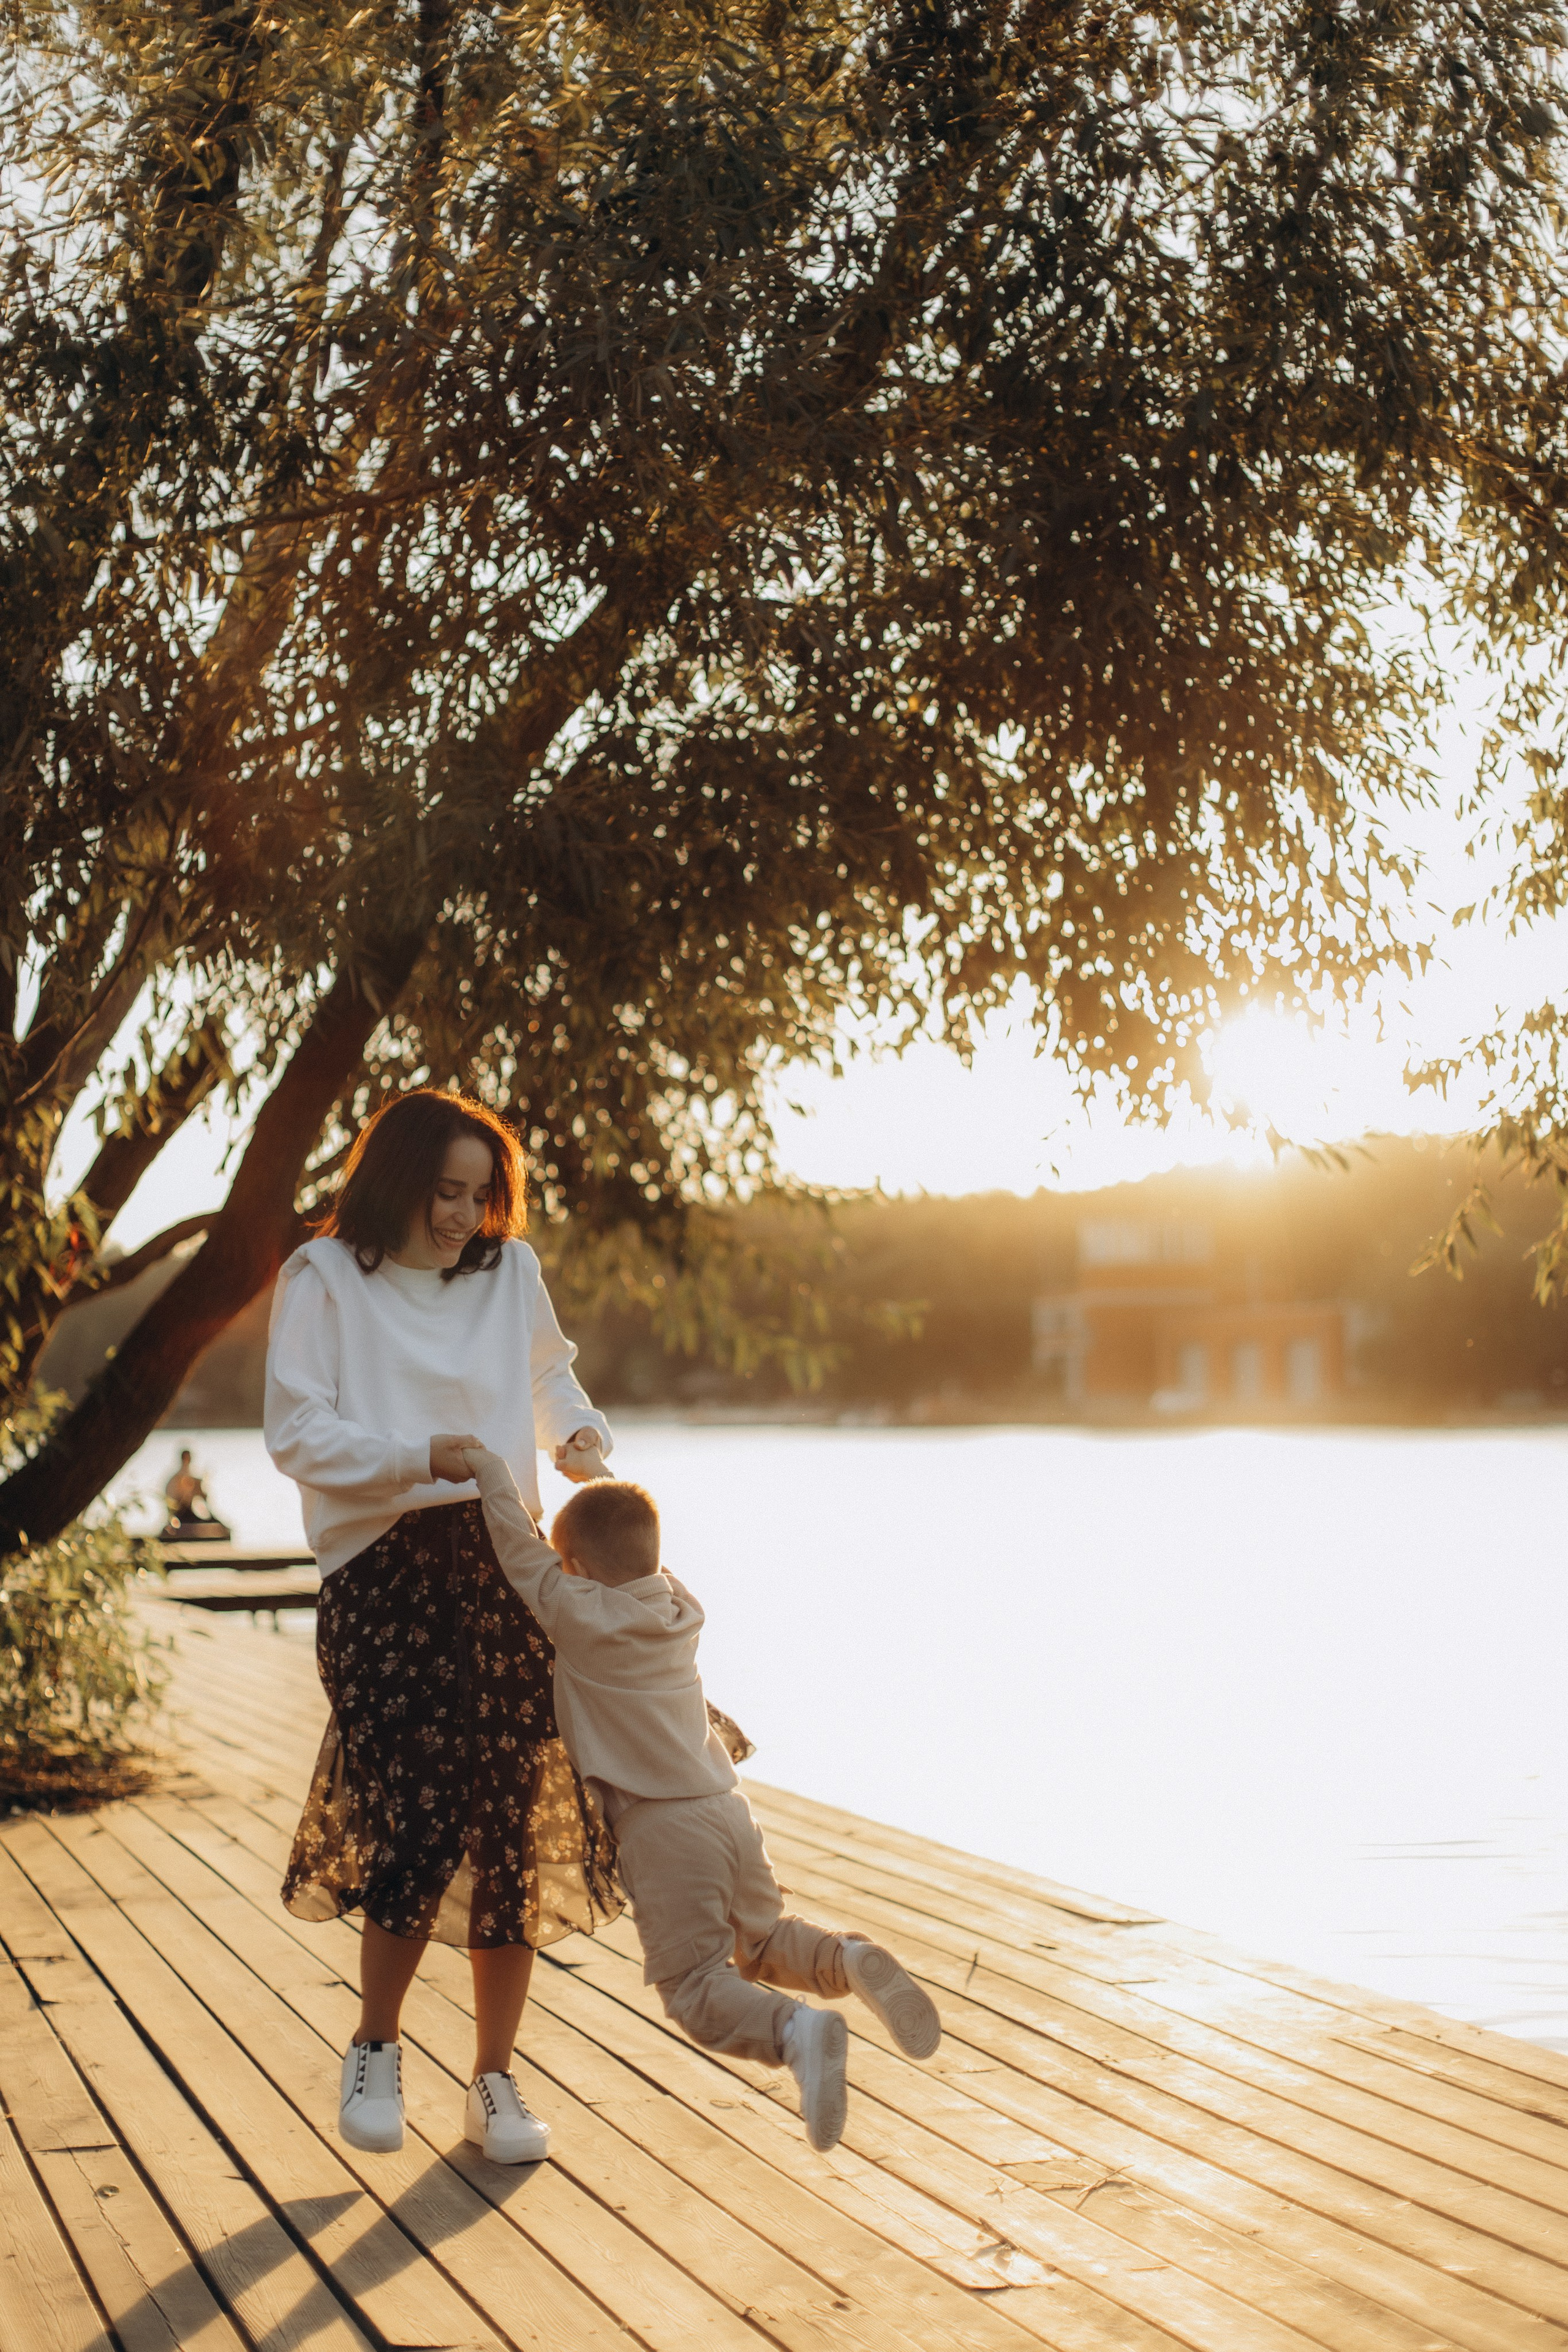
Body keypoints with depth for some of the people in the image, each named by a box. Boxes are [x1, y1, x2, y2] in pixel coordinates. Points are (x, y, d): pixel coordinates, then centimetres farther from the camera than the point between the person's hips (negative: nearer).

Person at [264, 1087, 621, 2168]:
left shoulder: (510, 1270, 13)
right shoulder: (325, 1280, 1)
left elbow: (549, 1372, 30)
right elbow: (297, 1431, -6)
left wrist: (581, 1430, 9)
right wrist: (416, 1457, -18)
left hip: (501, 1564, 4)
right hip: (384, 1573, -4)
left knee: (511, 1833, 3)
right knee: (422, 1819, -14)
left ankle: (496, 2082, 17)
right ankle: (376, 2049, 12)